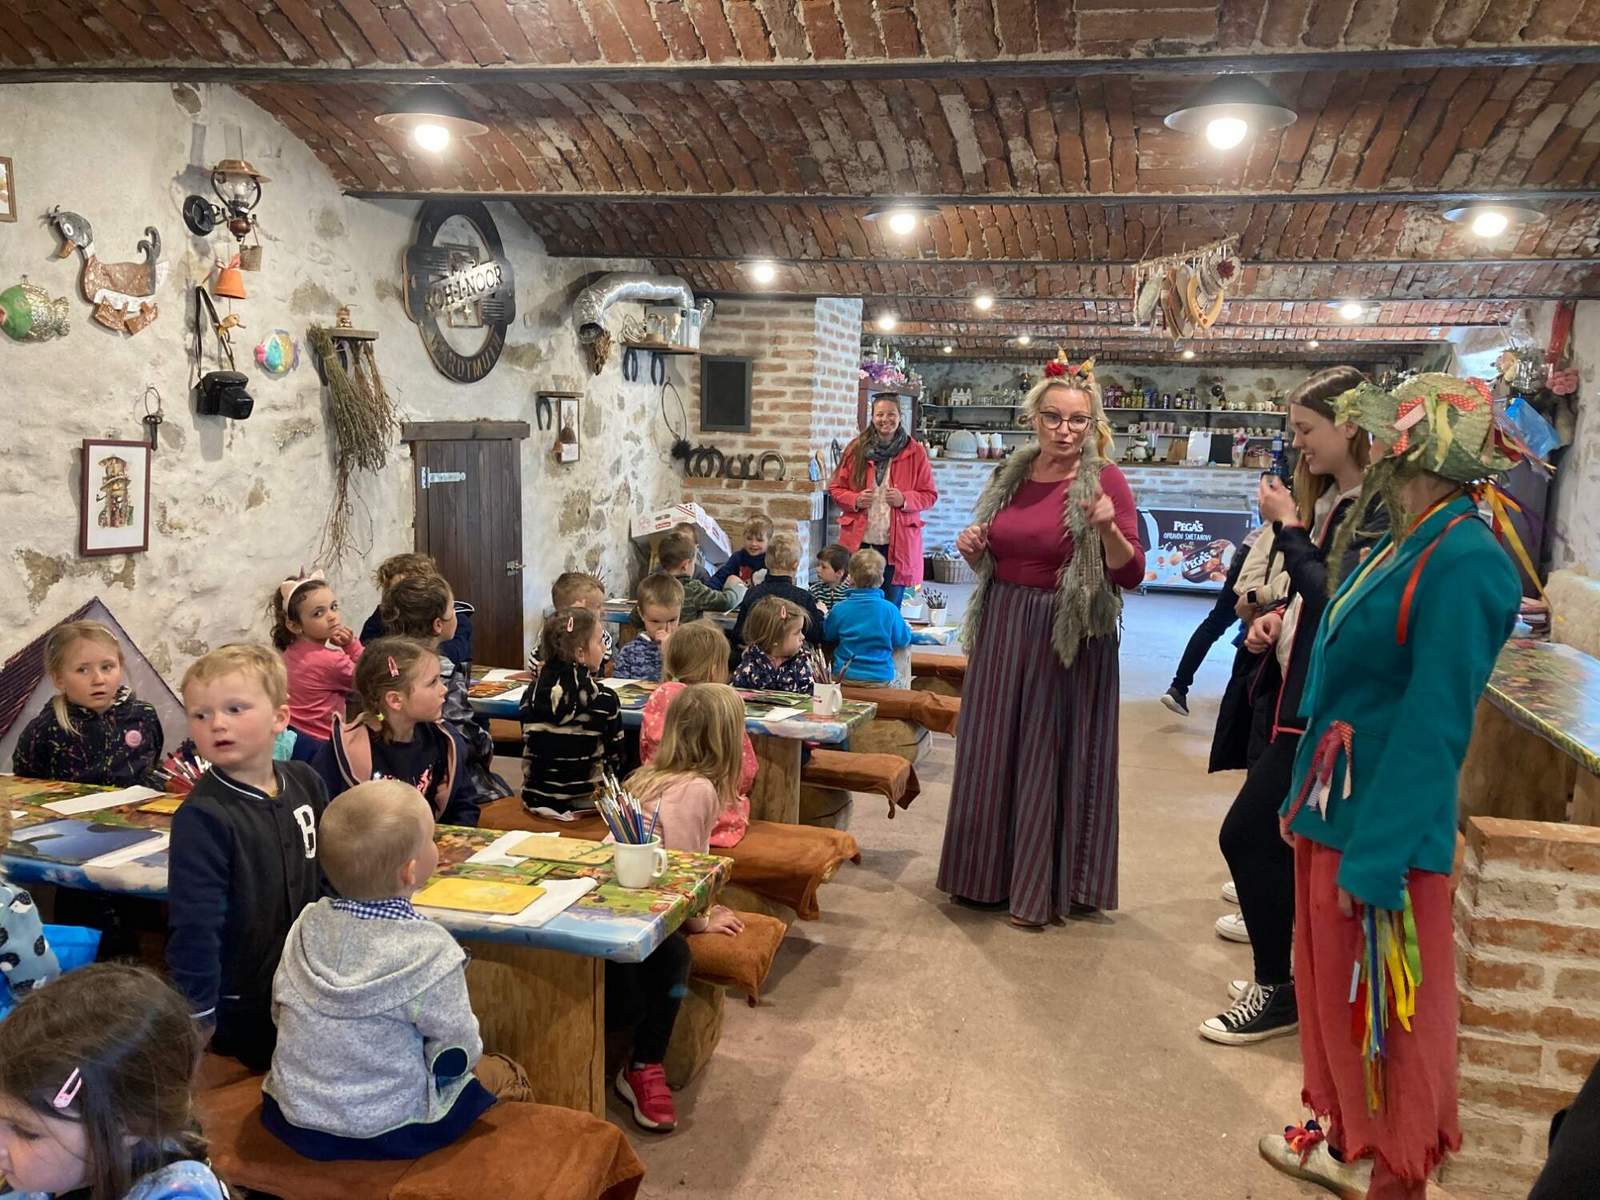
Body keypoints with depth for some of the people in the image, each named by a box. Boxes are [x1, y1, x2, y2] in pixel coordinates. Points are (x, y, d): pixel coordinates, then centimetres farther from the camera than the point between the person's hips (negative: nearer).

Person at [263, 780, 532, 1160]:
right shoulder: (429, 951, -24)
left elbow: (281, 1008, 3)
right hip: (386, 1133, -5)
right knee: (505, 1075, 18)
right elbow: (458, 1054, -16)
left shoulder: (308, 924, -9)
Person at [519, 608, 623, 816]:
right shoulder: (605, 701, -13)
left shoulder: (531, 694, -2)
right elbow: (615, 757, -3)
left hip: (536, 800, 5)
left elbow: (529, 750, 7)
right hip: (585, 803, -5)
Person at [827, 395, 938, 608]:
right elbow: (835, 488, 10)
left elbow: (930, 495, 5)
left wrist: (905, 499, -14)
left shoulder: (915, 452, 2)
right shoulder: (856, 449, 5)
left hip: (898, 544, -1)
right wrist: (855, 500, -10)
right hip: (859, 542, 1)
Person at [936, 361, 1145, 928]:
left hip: (1067, 637, -5)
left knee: (1052, 754, 4)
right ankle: (989, 873, 30)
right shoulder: (1011, 475, 8)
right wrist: (973, 548, -2)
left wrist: (1108, 527, -30)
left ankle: (1042, 888, 19)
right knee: (992, 752, 12)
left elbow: (1131, 574, -13)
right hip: (1002, 629, 5)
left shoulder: (1105, 479, -8)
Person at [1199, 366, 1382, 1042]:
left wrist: (1286, 528, -16)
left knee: (1245, 835, -7)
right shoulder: (1329, 498, 13)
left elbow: (1338, 598, -24)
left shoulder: (1381, 510, -16)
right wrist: (1278, 617, 3)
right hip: (1296, 690, 10)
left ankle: (1279, 992, 8)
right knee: (1278, 837, 17)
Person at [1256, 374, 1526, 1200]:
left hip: (1385, 829, -9)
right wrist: (1305, 800, 18)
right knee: (1333, 991, 21)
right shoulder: (1399, 546, 9)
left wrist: (1376, 858, -22)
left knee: (1388, 1013, 8)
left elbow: (1434, 725, -24)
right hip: (1335, 812, 9)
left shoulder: (1465, 561, -21)